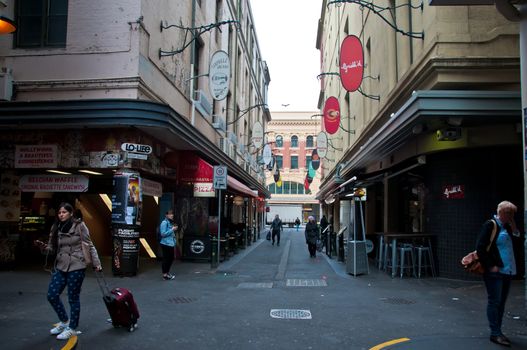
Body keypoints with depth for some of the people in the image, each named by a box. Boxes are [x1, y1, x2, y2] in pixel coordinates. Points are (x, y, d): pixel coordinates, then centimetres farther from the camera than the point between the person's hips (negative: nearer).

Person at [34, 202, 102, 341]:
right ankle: (64, 321, 31)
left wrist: (96, 263, -7)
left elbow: (90, 245, -5)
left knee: (73, 298, 3)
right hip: (60, 266, 6)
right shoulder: (56, 228, 7)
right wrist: (43, 246, -11)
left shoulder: (79, 226, -8)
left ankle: (72, 328, 20)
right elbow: (53, 247, 10)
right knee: (52, 295, 8)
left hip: (76, 266, -6)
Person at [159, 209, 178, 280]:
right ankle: (164, 275, 6)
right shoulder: (164, 222, -13)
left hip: (171, 244, 9)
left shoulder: (170, 222, 15)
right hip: (166, 244, -9)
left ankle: (167, 272, 29)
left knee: (171, 258, 15)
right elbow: (163, 234, -19)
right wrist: (172, 229, -18)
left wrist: (174, 229, 9)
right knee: (166, 259, -3)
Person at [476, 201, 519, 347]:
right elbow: (480, 247, -15)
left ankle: (498, 331, 22)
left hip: (507, 271, 8)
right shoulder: (490, 225, -10)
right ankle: (495, 333, 3)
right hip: (495, 272, -8)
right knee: (494, 302, -2)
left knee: (501, 302, 13)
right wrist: (490, 266, -16)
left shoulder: (507, 227, 15)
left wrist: (512, 223, 1)